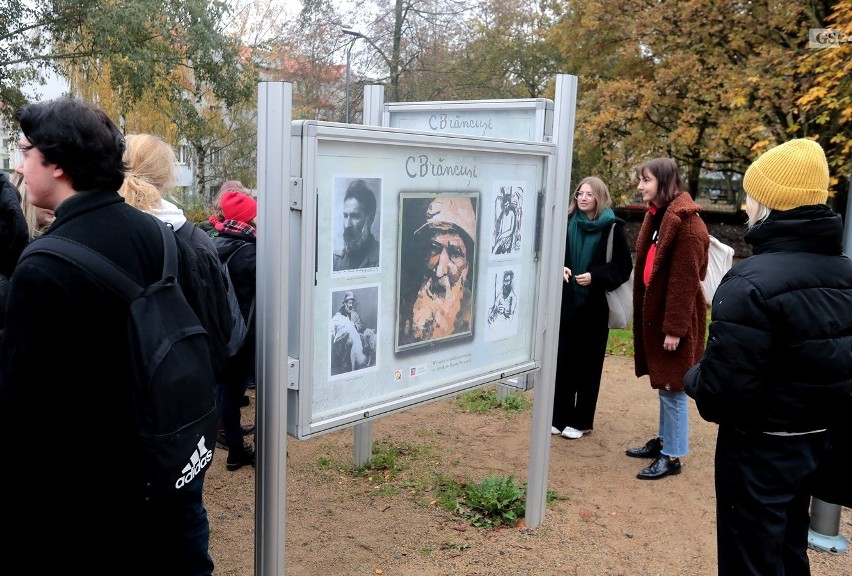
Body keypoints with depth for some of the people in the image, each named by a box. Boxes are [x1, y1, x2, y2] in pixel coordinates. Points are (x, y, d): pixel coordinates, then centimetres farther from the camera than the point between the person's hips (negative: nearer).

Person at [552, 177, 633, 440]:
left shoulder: (613, 228, -5)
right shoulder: (568, 223, 6)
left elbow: (624, 267, -5)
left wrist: (595, 275, -19)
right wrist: (559, 268, -7)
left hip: (595, 307, -3)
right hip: (567, 304, 3)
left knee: (588, 364, 5)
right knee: (562, 361, 5)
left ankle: (581, 420, 16)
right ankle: (559, 416, 18)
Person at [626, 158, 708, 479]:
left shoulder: (685, 222, -18)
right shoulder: (656, 215, 11)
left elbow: (685, 280, -21)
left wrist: (674, 328, -21)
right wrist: (643, 314, 12)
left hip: (674, 318, -9)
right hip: (654, 313, 9)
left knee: (673, 387, 1)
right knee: (663, 384, 19)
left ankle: (673, 457, 12)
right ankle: (663, 440, 32)